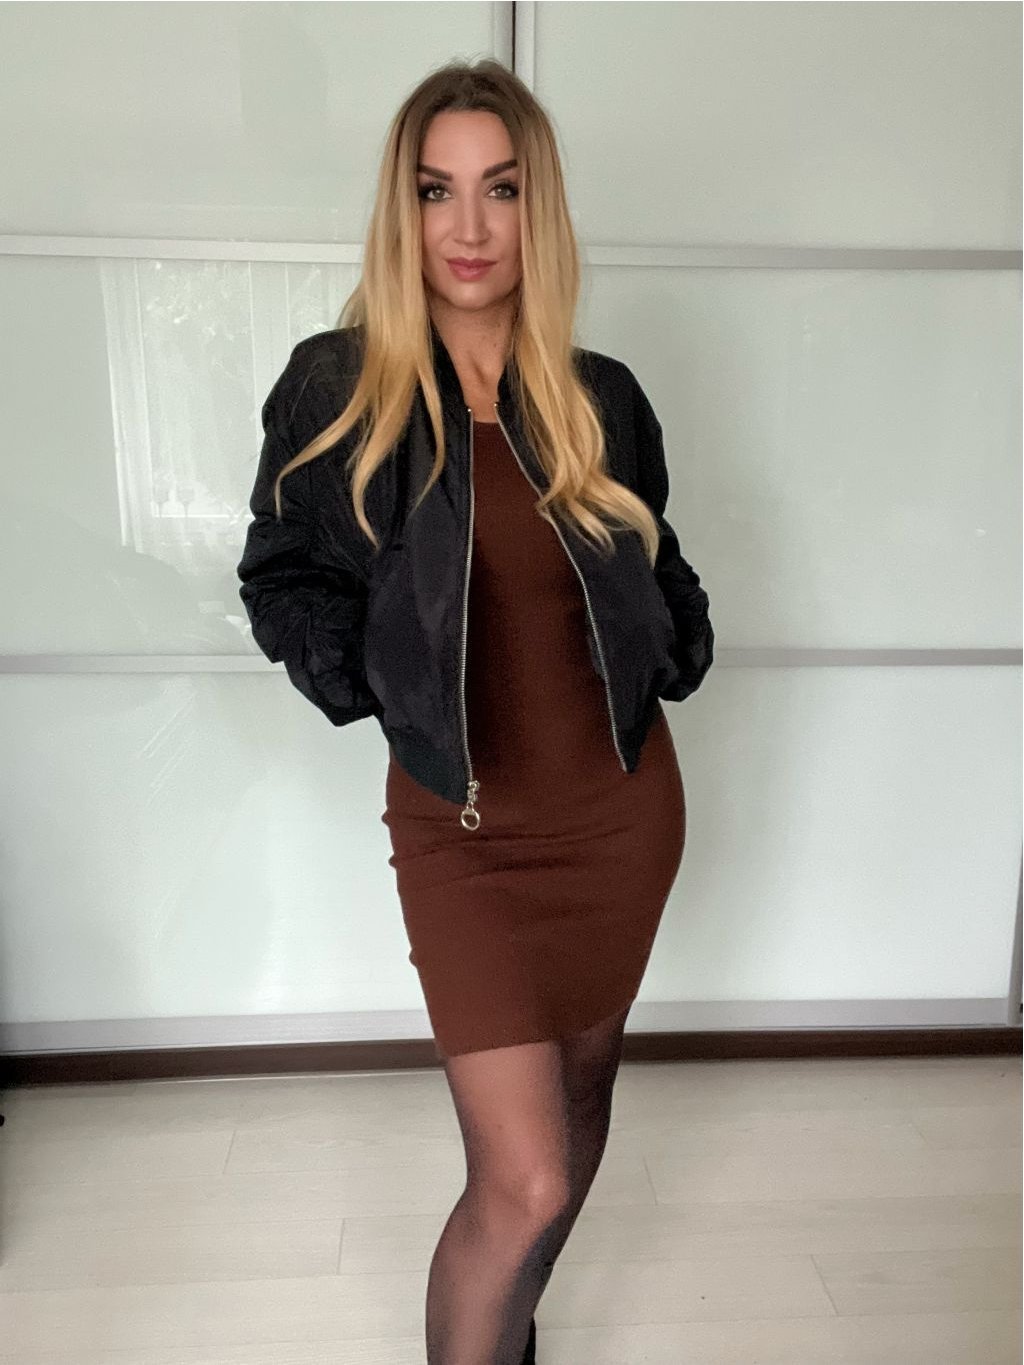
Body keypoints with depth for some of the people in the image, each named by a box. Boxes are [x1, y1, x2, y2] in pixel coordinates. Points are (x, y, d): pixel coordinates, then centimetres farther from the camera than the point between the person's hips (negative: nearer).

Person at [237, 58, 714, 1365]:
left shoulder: (600, 399, 1)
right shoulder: (335, 389, -8)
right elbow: (281, 580, 2)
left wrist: (676, 658, 0)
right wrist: (372, 682, -11)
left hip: (624, 806, 5)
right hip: (464, 827, -4)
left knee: (584, 1077, 20)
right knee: (523, 1181, -8)